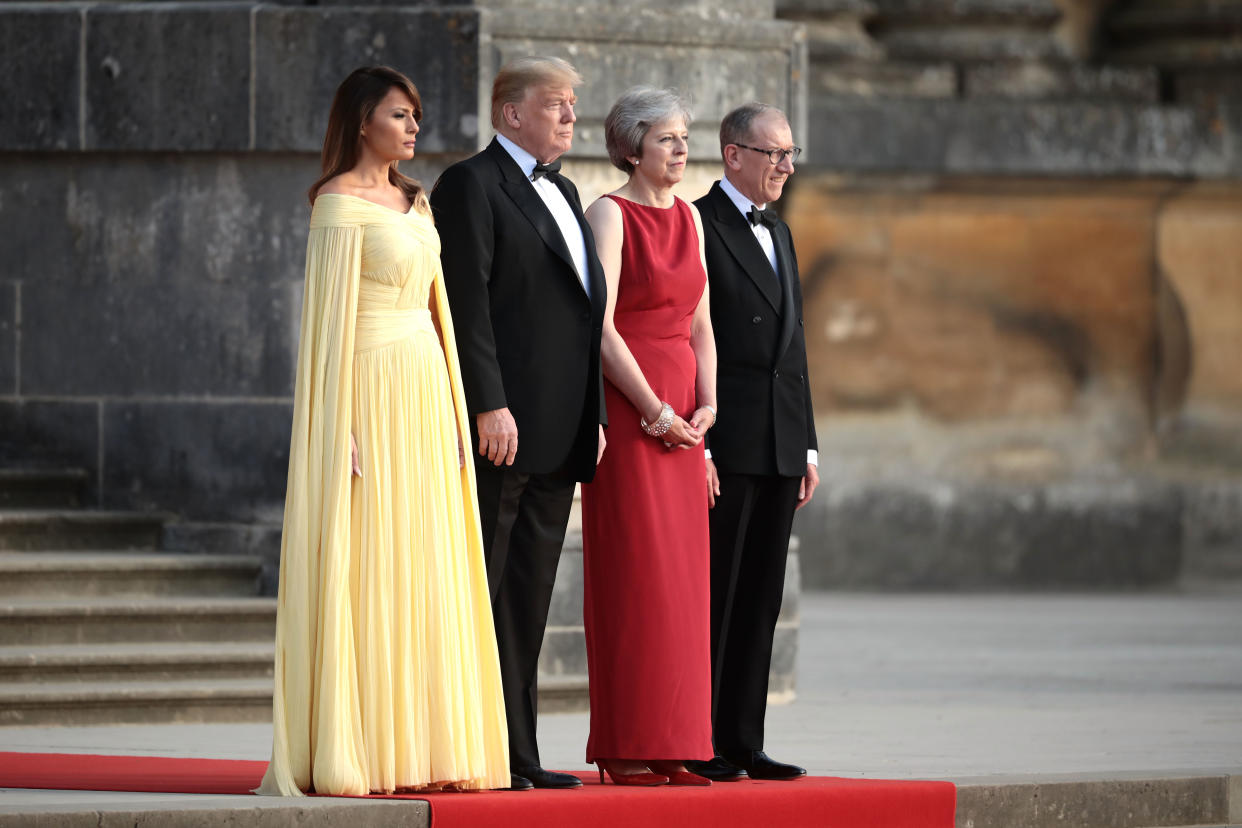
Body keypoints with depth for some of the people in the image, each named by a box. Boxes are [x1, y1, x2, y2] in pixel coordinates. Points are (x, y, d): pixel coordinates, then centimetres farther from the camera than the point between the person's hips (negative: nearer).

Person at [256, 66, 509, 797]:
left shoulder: (414, 202, 16)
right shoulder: (341, 203, -7)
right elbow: (331, 317, -11)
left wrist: (453, 410, 14)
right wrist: (340, 428, -16)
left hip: (427, 390, 8)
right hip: (374, 389, -8)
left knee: (427, 572, 5)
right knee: (369, 572, -8)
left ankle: (420, 749, 6)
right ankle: (358, 756, -7)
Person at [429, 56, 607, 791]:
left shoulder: (563, 193, 21)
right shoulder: (472, 185, -5)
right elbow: (467, 302, -14)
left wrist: (596, 416, 18)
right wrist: (490, 406, -21)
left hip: (558, 434, 8)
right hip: (498, 426, -8)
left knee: (529, 600, 9)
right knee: (481, 596, -7)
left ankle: (517, 752, 11)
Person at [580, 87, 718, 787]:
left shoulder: (689, 218, 15)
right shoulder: (611, 215, -7)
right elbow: (601, 328, -13)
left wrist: (707, 405, 1)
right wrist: (655, 411, -13)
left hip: (681, 419, 7)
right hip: (626, 408, -7)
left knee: (682, 581, 5)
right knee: (634, 576, -7)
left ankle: (671, 745, 8)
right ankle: (626, 750, -4)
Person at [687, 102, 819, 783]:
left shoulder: (778, 234, 19)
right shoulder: (697, 226, -7)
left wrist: (807, 447, 16)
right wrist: (696, 444, -18)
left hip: (779, 446, 8)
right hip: (723, 444, -8)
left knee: (760, 600, 7)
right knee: (712, 597, -5)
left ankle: (743, 743, 10)